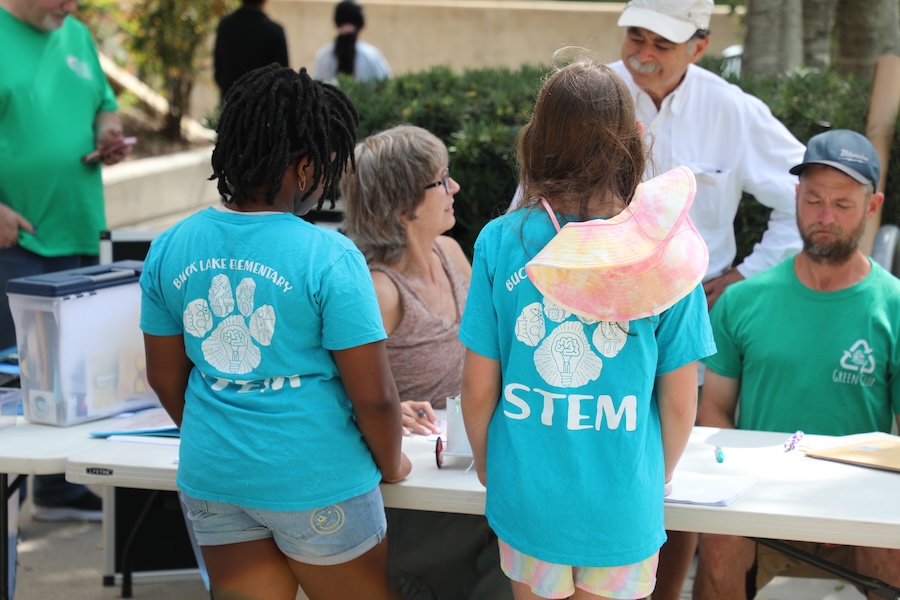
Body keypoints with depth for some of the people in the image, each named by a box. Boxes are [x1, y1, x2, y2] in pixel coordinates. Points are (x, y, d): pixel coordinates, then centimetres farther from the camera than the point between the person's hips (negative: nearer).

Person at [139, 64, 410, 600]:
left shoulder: (169, 250, -1)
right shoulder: (328, 258, -17)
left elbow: (166, 379, 9)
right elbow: (373, 394, -15)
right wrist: (391, 464, 4)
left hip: (212, 477, 5)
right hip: (314, 485, -5)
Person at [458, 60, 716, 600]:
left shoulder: (500, 242, -12)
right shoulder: (665, 251, -13)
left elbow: (479, 389, -5)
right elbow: (680, 401, -6)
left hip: (526, 494, 1)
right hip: (624, 508, 0)